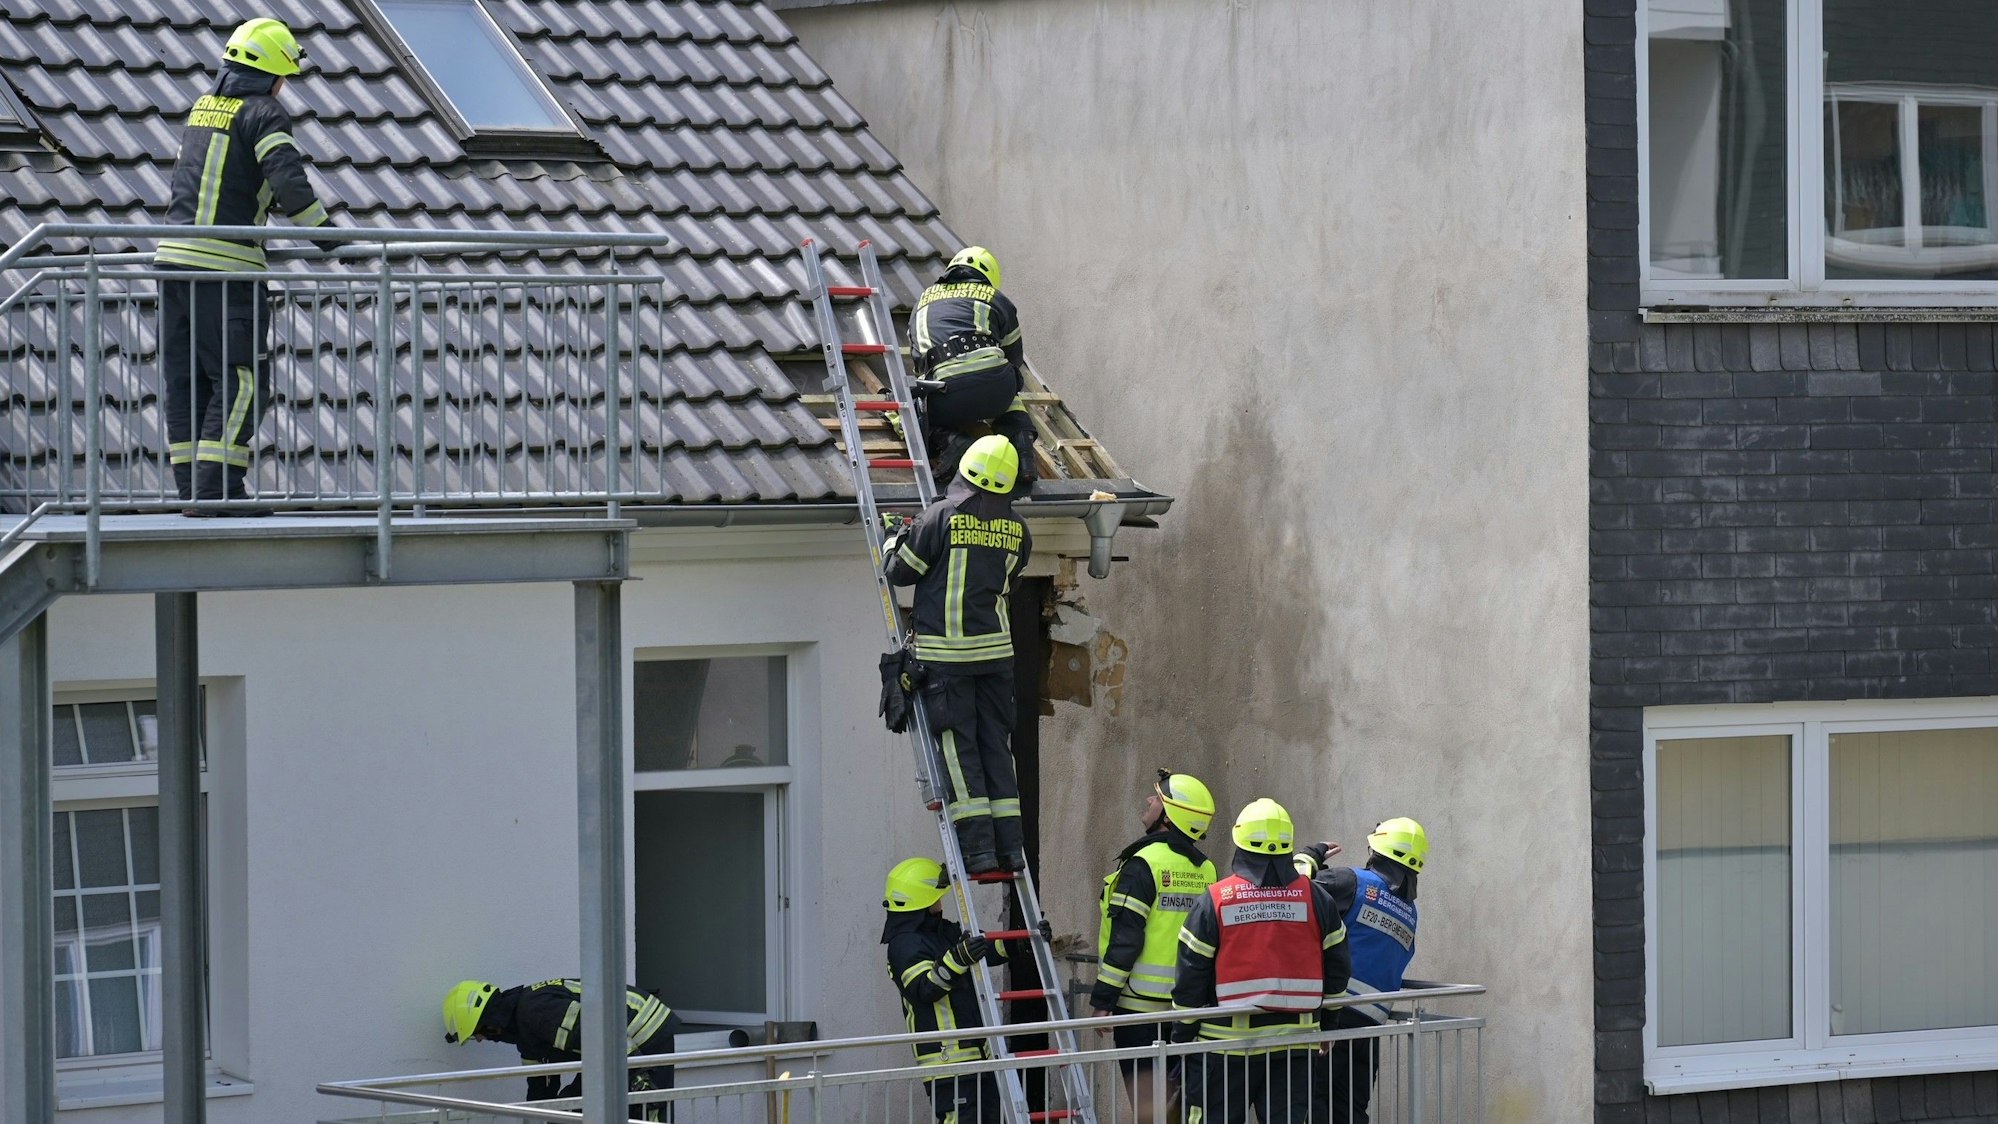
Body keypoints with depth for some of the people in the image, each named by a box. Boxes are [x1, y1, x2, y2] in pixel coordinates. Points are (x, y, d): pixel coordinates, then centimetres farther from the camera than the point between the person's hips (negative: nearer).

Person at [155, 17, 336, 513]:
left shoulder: (202, 108, 17)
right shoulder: (263, 114, -6)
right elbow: (289, 183, -18)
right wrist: (326, 235, -10)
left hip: (175, 253, 8)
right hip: (226, 266, -8)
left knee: (186, 380, 9)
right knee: (241, 380, -4)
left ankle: (193, 487, 10)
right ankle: (214, 490, -10)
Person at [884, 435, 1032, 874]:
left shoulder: (942, 517, -11)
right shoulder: (1017, 530, 4)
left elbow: (900, 570, -2)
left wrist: (895, 540, 17)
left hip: (947, 654, -4)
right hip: (996, 649, 4)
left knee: (959, 748, -2)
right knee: (996, 747, 10)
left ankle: (978, 847, -8)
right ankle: (1009, 846, 8)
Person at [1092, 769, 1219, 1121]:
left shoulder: (1144, 864, -13)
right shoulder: (1205, 870, 9)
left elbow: (1125, 937, -16)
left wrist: (1104, 998, -13)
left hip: (1141, 1000, -7)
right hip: (1188, 1000, 7)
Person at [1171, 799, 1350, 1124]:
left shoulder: (1213, 902, -5)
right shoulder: (1314, 899, 1)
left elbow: (1191, 979, -3)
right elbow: (1337, 967, 8)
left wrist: (1182, 1038, 6)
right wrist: (1326, 1025, 22)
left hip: (1228, 1044, -2)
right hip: (1296, 1045, 2)